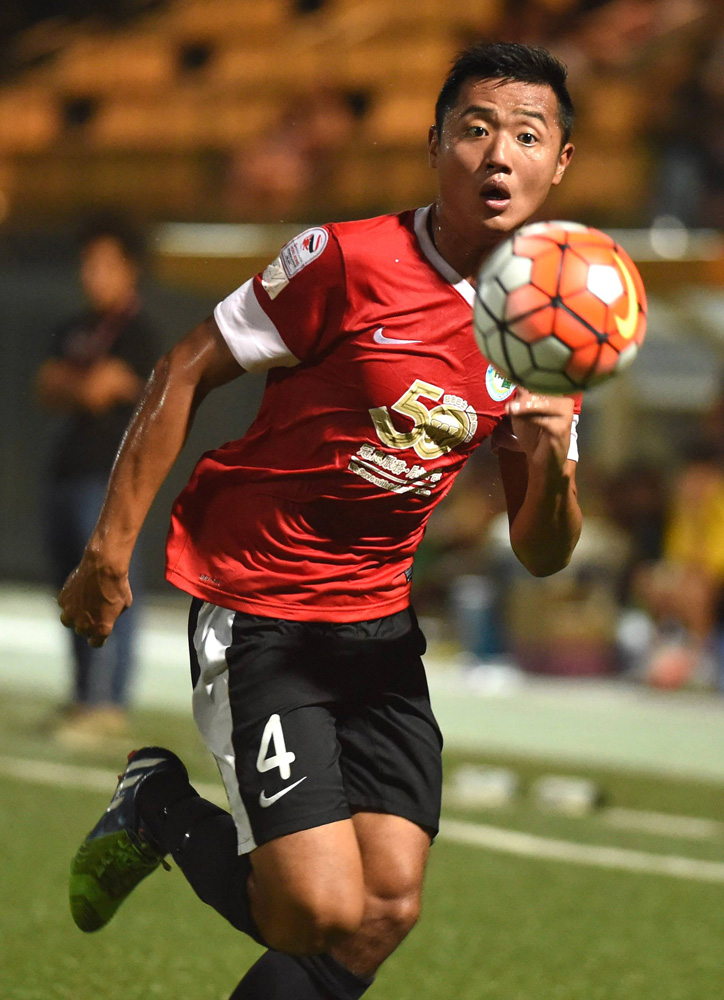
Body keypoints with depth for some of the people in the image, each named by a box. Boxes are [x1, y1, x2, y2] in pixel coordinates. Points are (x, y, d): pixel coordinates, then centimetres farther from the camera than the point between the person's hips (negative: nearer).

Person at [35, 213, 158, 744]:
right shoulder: (76, 330, 18)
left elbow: (96, 390, -15)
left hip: (110, 476, -8)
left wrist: (69, 382, 3)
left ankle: (108, 704, -12)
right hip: (69, 472, 8)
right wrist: (85, 386, -6)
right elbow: (48, 388, 11)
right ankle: (84, 695, 15)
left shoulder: (136, 334, -6)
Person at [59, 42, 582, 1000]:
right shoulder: (352, 260, -14)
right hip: (254, 609, -6)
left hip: (380, 623, 6)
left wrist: (552, 470, -16)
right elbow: (184, 373, -7)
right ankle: (157, 807, 13)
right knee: (325, 915, -15)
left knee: (389, 908, -6)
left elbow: (539, 554, 7)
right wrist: (110, 550, -8)